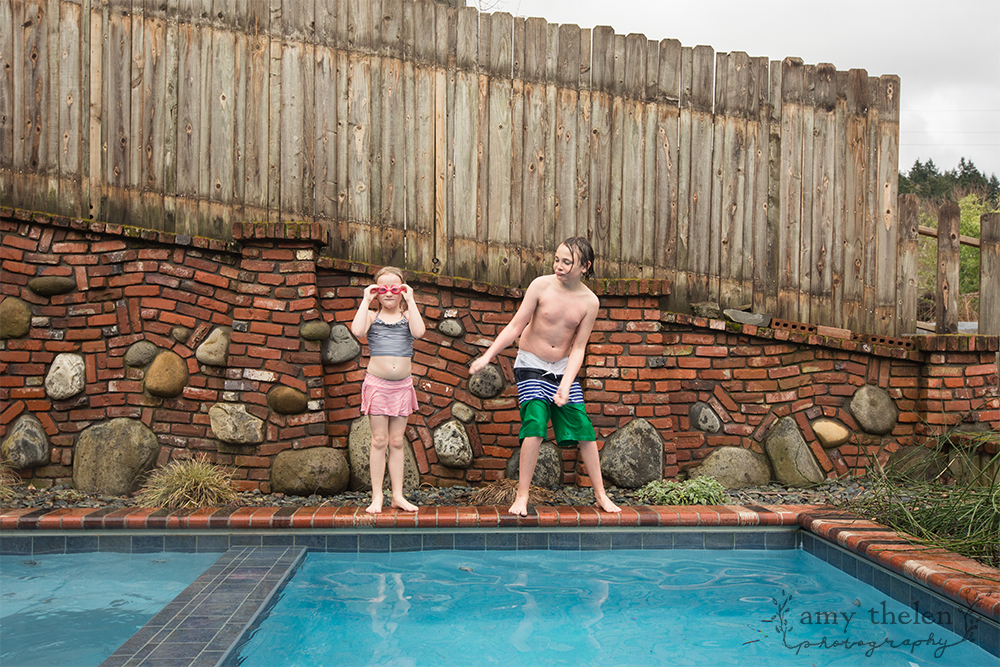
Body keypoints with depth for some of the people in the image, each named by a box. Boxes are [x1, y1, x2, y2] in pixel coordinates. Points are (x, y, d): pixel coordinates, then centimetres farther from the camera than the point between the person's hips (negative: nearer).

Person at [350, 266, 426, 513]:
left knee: (397, 441, 8)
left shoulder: (407, 315, 7)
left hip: (402, 385, 2)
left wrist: (410, 301, -9)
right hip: (377, 384, -2)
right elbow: (357, 330, -18)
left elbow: (419, 332, -15)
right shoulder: (372, 316, 3)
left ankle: (398, 495, 14)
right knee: (379, 440, 1)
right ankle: (377, 496, 8)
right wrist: (366, 300, -9)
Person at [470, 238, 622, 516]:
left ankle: (600, 494, 16)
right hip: (531, 366, -2)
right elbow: (515, 327, -9)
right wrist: (487, 356, -14)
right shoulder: (541, 285, -13)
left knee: (584, 428, 0)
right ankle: (522, 496, -8)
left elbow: (578, 348, -8)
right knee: (535, 424, -19)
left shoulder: (590, 302, -8)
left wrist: (565, 385, -20)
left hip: (563, 368, 3)